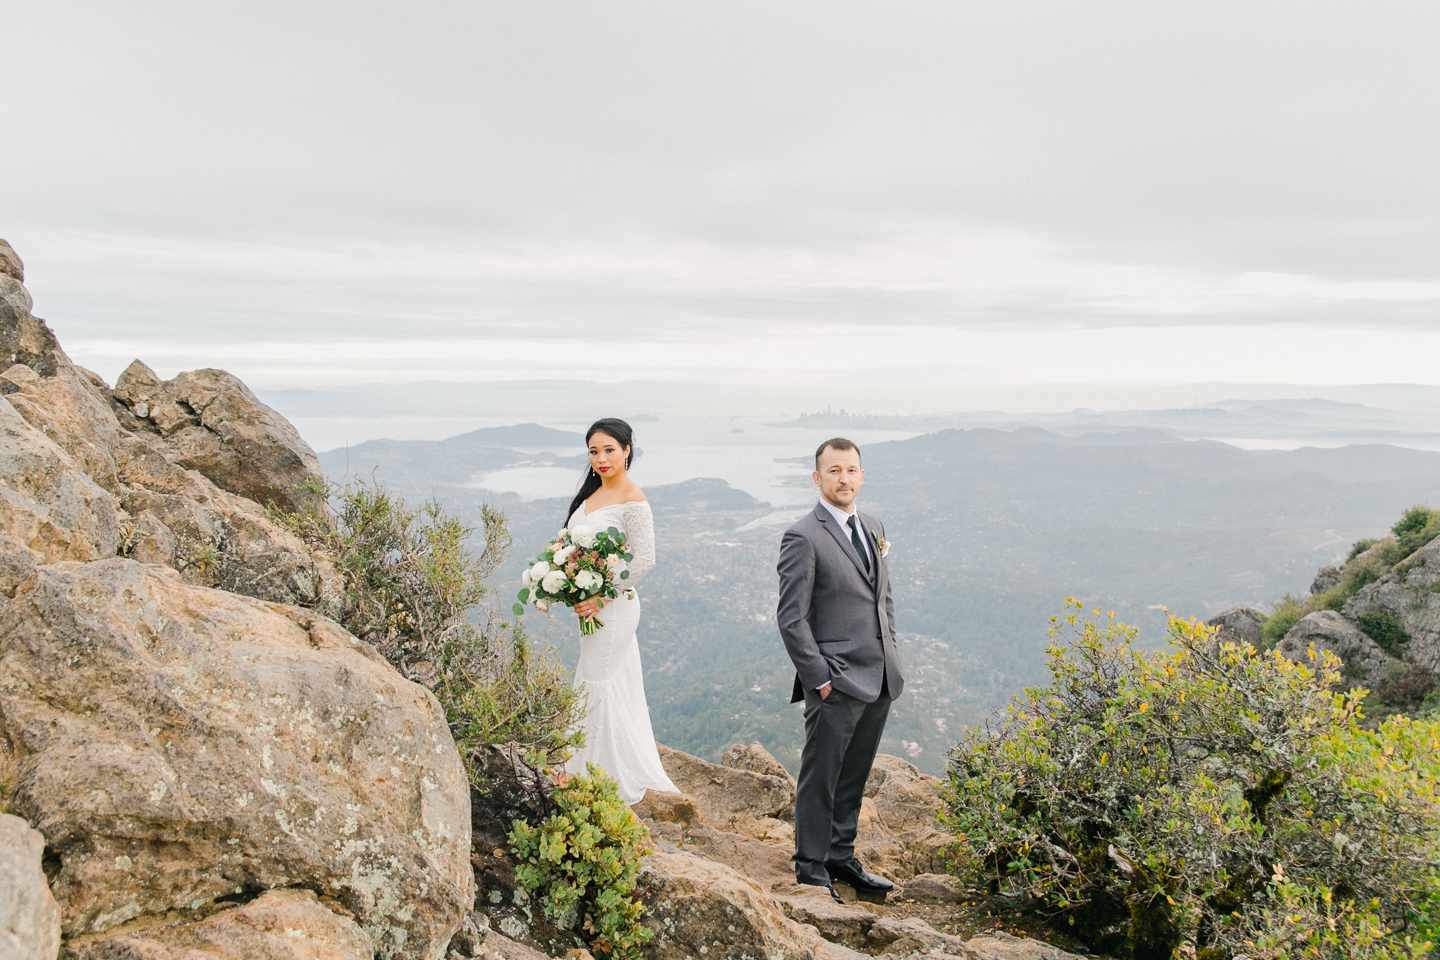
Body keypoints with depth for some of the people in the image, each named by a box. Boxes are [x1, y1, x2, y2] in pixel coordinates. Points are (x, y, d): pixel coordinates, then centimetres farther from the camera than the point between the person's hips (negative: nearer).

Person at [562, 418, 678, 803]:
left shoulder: (632, 501, -16)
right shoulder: (592, 493, 10)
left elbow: (644, 560, -20)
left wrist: (601, 598, -20)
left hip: (614, 607, -9)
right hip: (591, 605, 9)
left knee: (601, 688, -1)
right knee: (592, 684, 16)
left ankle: (619, 784, 14)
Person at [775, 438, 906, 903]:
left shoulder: (873, 528, 12)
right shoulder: (803, 537, -13)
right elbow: (791, 619, -14)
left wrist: (890, 656, 13)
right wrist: (820, 678, -14)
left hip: (880, 681, 7)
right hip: (837, 685, -7)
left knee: (854, 776, 17)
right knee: (820, 778, 5)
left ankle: (841, 856, 32)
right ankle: (812, 866, 21)